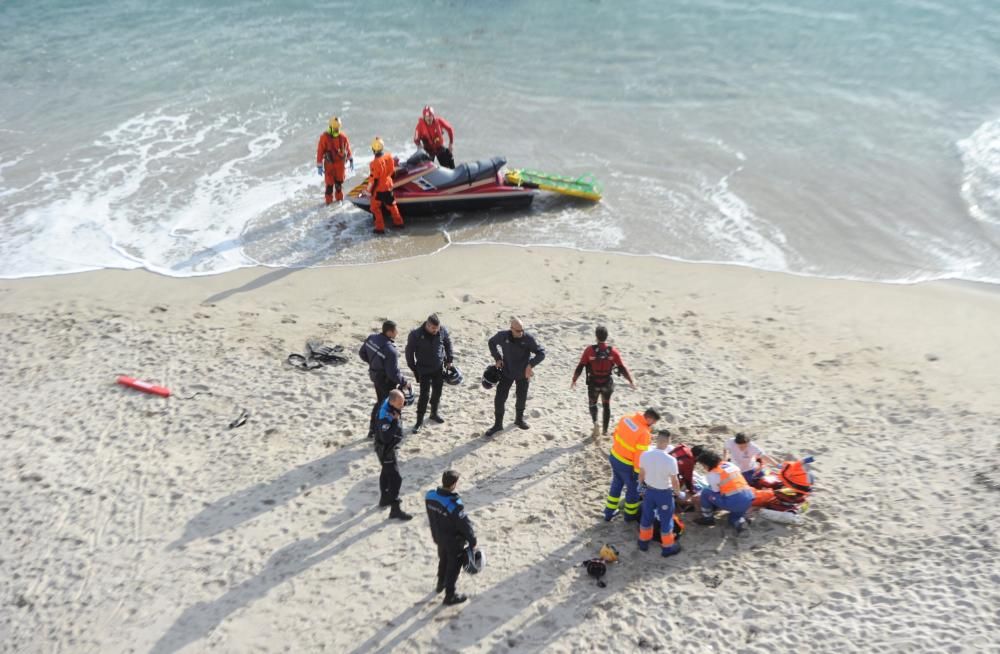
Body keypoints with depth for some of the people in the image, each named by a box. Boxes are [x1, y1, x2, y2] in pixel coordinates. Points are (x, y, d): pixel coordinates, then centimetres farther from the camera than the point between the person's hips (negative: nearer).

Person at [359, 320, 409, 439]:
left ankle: (372, 430, 38)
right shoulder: (390, 351, -34)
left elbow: (362, 353, 7)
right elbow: (393, 373, -29)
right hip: (387, 380, -8)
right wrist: (404, 382, -13)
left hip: (375, 375, 8)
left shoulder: (371, 338, -10)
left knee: (380, 402, 27)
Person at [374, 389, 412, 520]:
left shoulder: (391, 402, -10)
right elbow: (385, 438, -39)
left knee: (387, 473, 27)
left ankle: (385, 498, 47)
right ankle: (395, 510, 3)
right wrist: (395, 421, -38)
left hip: (392, 446, 10)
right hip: (386, 449, -10)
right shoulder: (385, 416, -36)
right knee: (395, 478, -6)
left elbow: (408, 399, 11)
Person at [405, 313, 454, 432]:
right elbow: (409, 352, -9)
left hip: (439, 368, 4)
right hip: (424, 370, -3)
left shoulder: (442, 331, -13)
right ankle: (419, 420, 7)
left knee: (437, 392, 14)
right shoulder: (416, 334, -21)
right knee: (424, 395, -6)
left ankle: (434, 413, 36)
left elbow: (448, 344, 7)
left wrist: (449, 360, 7)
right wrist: (414, 369, -6)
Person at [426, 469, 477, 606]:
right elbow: (465, 525, -25)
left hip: (438, 537, 6)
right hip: (454, 542, -6)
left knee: (443, 560, 30)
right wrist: (472, 542, -9)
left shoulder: (430, 496, -16)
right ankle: (450, 595, 29)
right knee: (453, 566, 15)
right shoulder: (455, 505, -37)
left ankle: (441, 583, 53)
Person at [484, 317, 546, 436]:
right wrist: (497, 358, -4)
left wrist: (531, 364, -30)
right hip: (506, 372, 0)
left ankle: (519, 419, 41)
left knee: (521, 398, 15)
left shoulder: (528, 338, -20)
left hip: (523, 373, 0)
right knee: (499, 398, -3)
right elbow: (492, 342, 7)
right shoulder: (502, 336, -15)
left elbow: (541, 353, -16)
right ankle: (498, 424, 13)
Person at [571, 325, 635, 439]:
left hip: (593, 383, -1)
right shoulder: (613, 351, -11)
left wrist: (574, 380, 2)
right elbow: (622, 367, -8)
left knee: (592, 403, 20)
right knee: (606, 405, 21)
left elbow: (580, 366, -11)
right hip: (607, 383, 1)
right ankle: (605, 430, 26)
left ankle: (595, 422, -6)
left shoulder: (589, 350, -15)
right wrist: (631, 380, 3)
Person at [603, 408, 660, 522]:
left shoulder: (626, 418, -8)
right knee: (633, 489, 18)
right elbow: (640, 455, -23)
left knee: (616, 484, 26)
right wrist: (637, 472, -12)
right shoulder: (644, 433, -29)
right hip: (627, 465, -7)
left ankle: (609, 512, 38)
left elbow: (616, 434, 7)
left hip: (614, 457, 7)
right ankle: (630, 515, 37)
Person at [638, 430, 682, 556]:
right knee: (666, 520, 15)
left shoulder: (644, 455, -17)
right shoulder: (670, 460, -29)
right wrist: (679, 493, 3)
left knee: (646, 517, 23)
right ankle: (667, 547, 31)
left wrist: (640, 485, 18)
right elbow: (674, 481, -17)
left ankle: (643, 542, 41)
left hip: (649, 490, 4)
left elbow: (641, 474, -2)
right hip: (664, 493, -4)